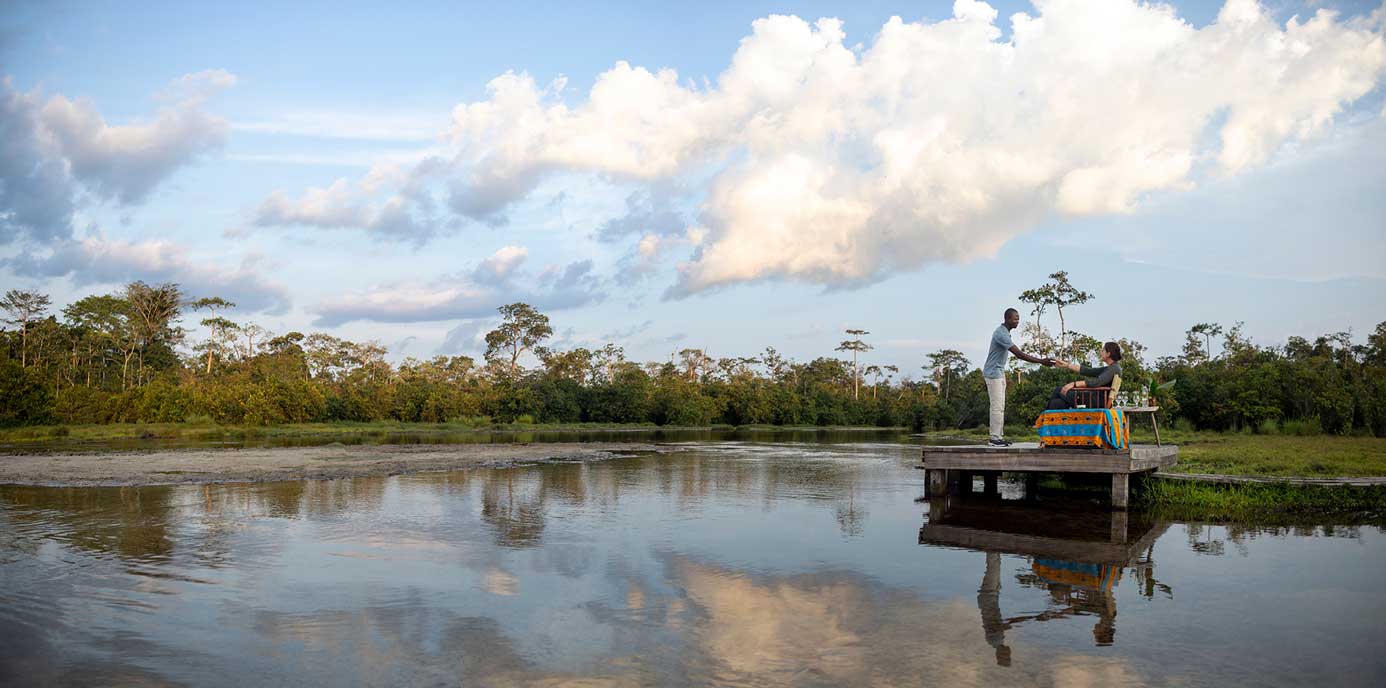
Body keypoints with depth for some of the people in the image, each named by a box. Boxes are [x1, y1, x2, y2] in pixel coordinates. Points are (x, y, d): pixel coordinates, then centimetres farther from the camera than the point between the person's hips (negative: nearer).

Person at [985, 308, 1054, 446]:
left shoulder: (1004, 332, 12)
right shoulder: (1001, 334, -22)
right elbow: (1019, 354, -26)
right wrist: (1041, 361, -24)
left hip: (999, 373, 10)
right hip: (993, 373, -10)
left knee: (1000, 407, 9)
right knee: (997, 406, -9)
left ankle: (999, 437, 12)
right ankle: (995, 438, -6)